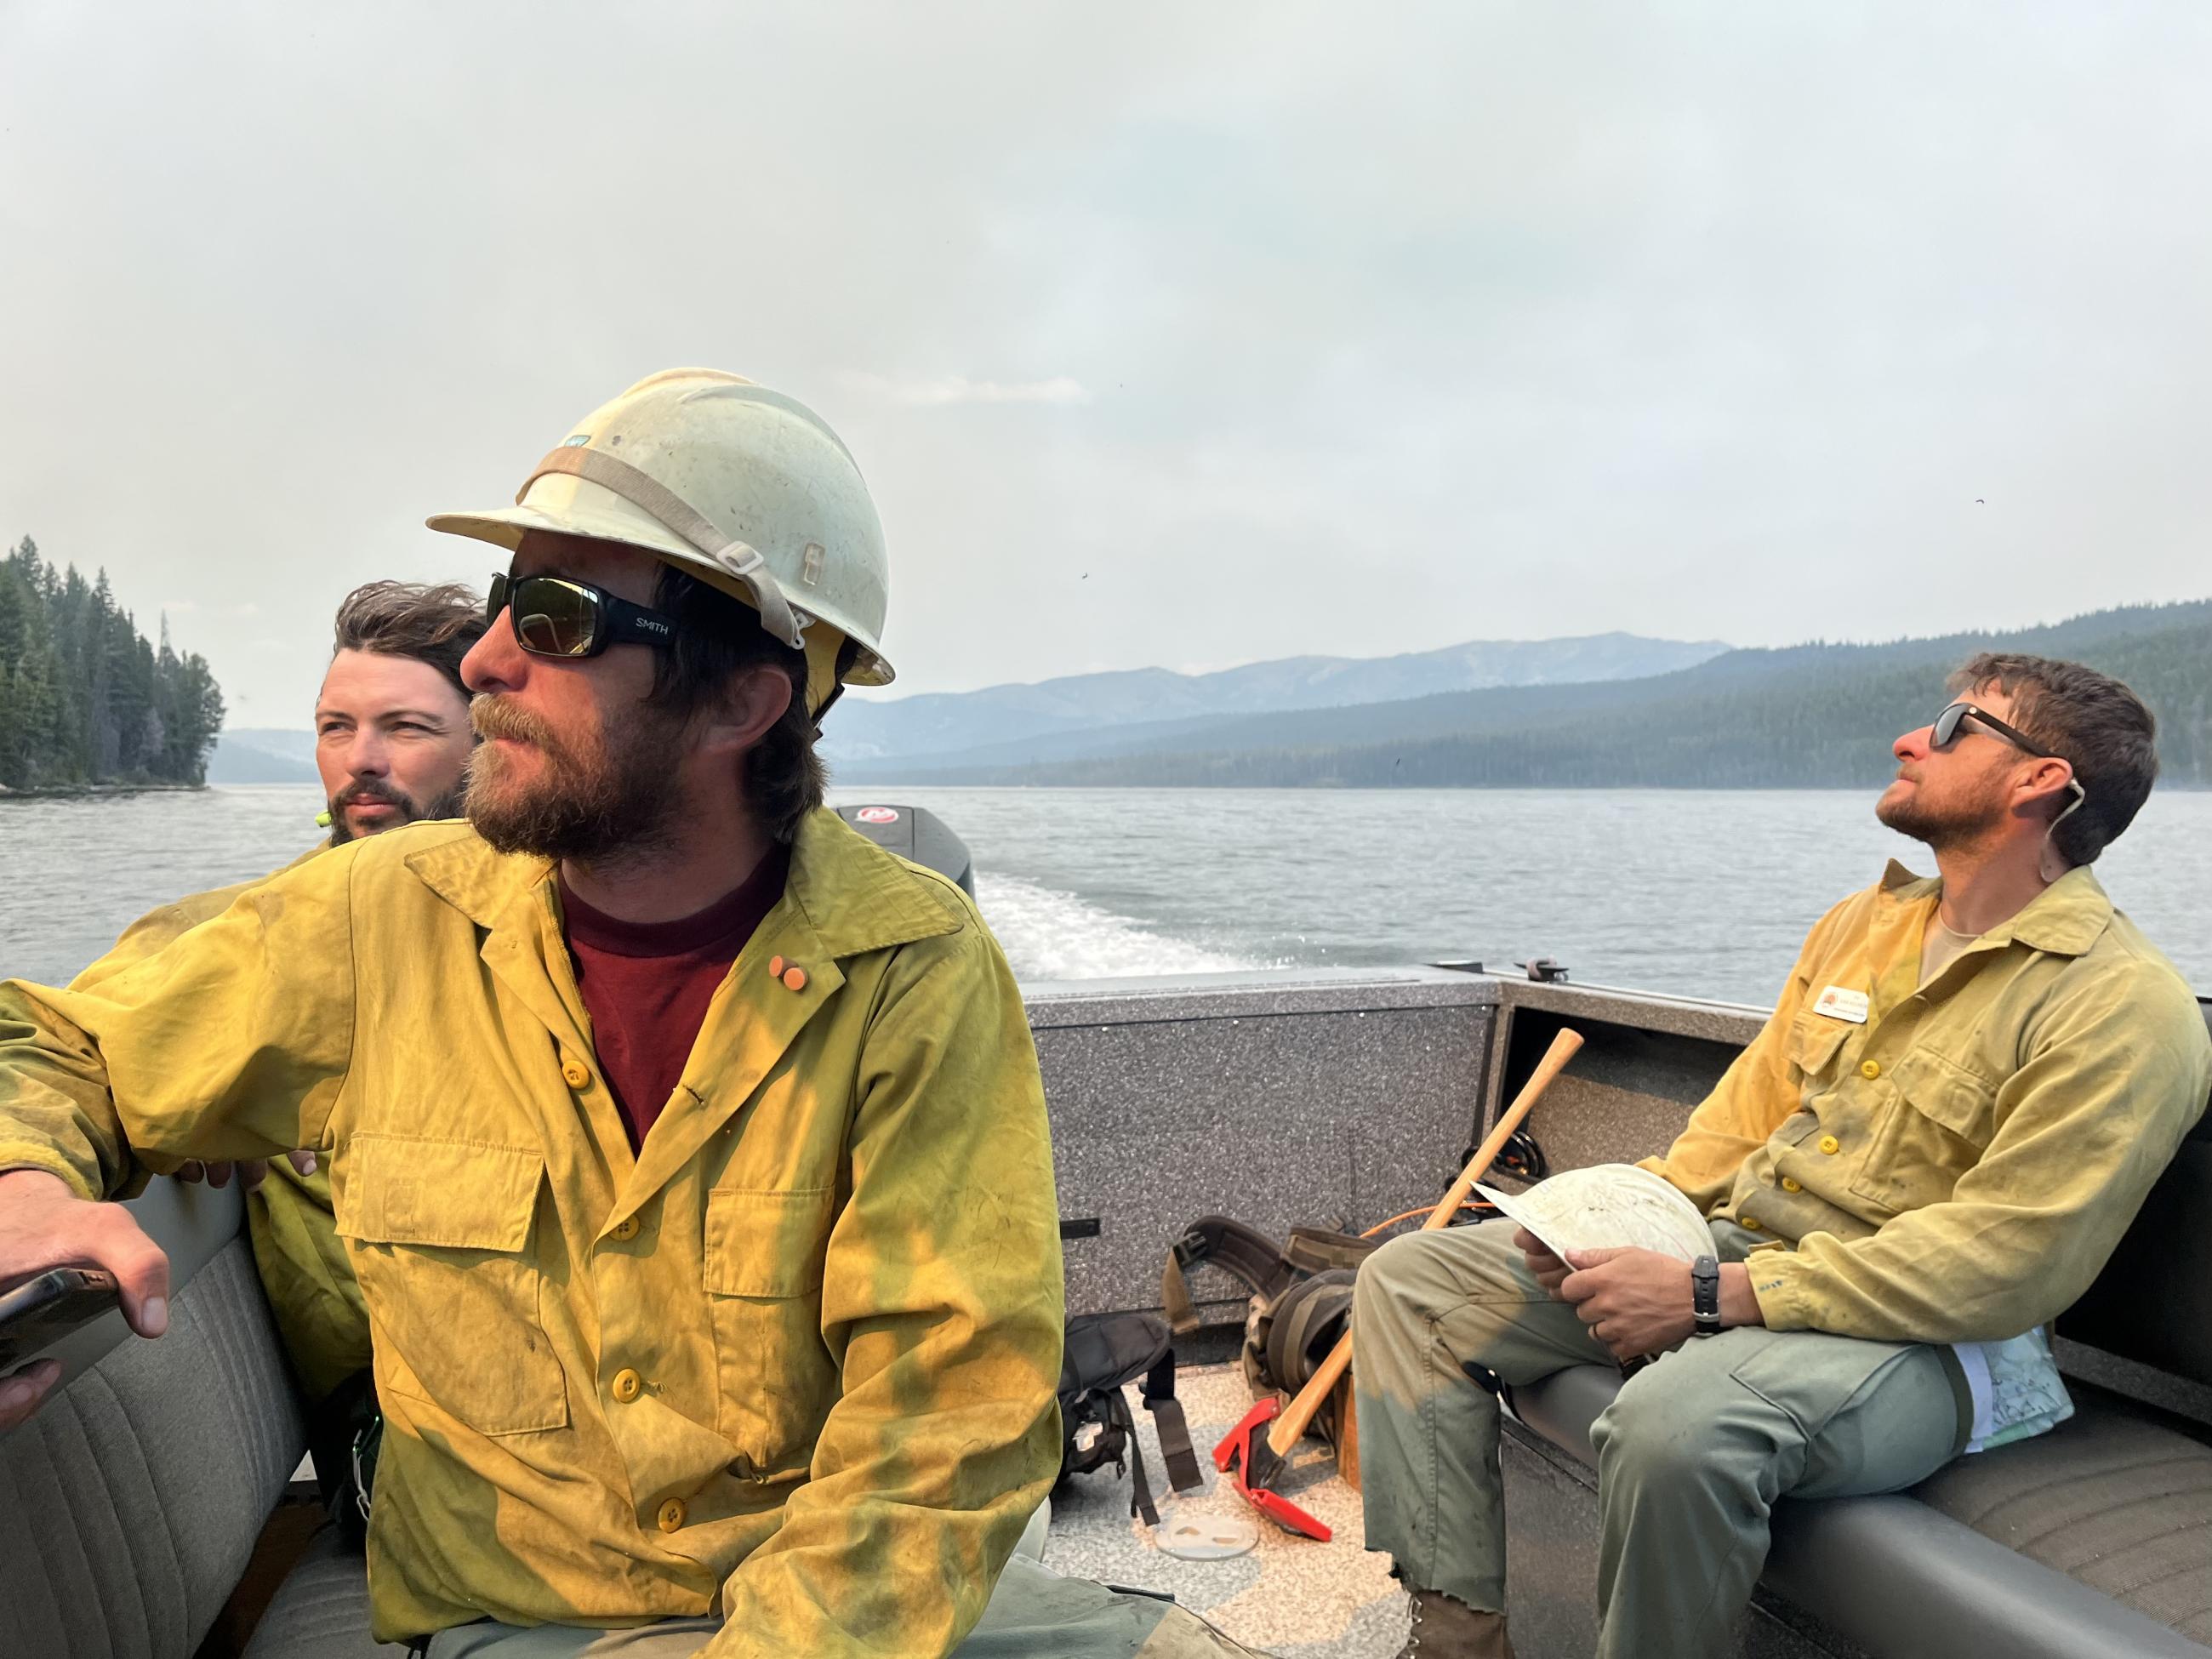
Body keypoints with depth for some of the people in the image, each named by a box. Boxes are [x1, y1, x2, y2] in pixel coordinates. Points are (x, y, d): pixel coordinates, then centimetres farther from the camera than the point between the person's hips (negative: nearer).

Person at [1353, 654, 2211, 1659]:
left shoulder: (2125, 1007, -12)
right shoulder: (1862, 923, 13)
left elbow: (2005, 1264, -20)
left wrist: (1712, 1297, -23)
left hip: (1920, 1336, -7)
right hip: (1734, 1248, 8)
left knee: (1675, 1422, -41)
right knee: (1408, 1278, -2)